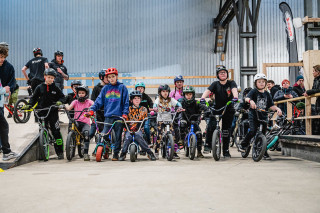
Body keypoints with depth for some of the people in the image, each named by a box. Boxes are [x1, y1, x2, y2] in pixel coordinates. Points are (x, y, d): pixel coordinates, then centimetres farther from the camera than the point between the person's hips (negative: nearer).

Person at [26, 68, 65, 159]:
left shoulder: (55, 88, 5)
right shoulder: (40, 87, 7)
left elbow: (62, 96, 9)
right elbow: (34, 97, 10)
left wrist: (60, 101, -11)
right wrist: (29, 105, -5)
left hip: (53, 112, -1)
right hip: (42, 112, 1)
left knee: (56, 131, -5)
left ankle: (60, 152, 2)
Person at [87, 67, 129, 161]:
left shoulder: (122, 87, 5)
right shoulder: (105, 88, 12)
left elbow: (126, 102, 3)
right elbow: (99, 100, 8)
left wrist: (125, 113, -7)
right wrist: (92, 109, -5)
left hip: (119, 116, -2)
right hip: (108, 116, 2)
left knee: (118, 136, 5)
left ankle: (116, 154, 16)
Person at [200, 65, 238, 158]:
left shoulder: (231, 83, -1)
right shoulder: (215, 84, 1)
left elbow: (234, 90, -21)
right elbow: (208, 90, -16)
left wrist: (235, 97, -44)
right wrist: (202, 98, -36)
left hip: (228, 110, 0)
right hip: (216, 109, 0)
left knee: (226, 131, 1)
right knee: (211, 126, -21)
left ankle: (226, 151, 16)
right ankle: (208, 145, -1)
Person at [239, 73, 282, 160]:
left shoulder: (267, 94, 12)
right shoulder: (254, 91, -1)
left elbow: (271, 105, 8)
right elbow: (247, 98, -19)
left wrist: (277, 108, -12)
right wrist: (251, 101, -42)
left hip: (263, 116, 4)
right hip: (253, 115, -4)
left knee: (263, 134, 6)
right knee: (253, 131, -21)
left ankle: (264, 153, 16)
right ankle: (243, 144, 2)